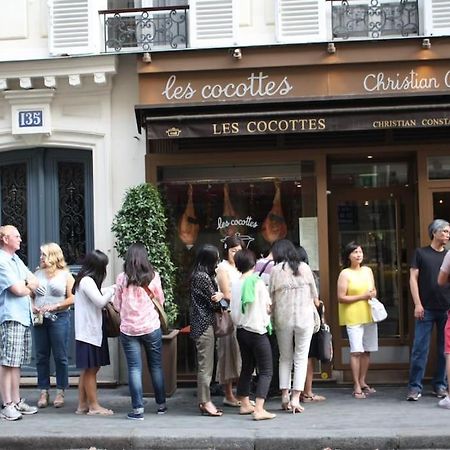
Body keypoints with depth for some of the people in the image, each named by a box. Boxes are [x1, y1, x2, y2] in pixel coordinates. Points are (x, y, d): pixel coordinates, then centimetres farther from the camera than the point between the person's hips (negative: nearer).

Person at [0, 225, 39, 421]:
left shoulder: (17, 260, 19)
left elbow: (35, 283, 14)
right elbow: (18, 290, -16)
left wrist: (23, 286, -6)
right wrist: (28, 287, 5)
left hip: (24, 316, 9)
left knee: (17, 362, 11)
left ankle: (16, 401, 16)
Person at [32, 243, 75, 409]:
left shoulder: (65, 275, 0)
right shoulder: (38, 273, 10)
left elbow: (72, 298, -5)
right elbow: (31, 295, 13)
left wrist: (54, 307, -15)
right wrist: (33, 307, -6)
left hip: (59, 318, -3)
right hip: (39, 319, 3)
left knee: (60, 356, 1)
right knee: (41, 356, 5)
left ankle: (60, 392, 10)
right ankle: (44, 392, 13)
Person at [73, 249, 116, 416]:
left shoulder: (87, 280, 15)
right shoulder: (87, 281, -16)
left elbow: (98, 294, 27)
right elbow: (100, 301, -21)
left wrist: (109, 290, 14)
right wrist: (112, 290, -8)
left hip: (90, 331, 10)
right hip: (89, 332, -10)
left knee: (88, 370, 13)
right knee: (91, 370, -3)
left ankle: (82, 405, 19)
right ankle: (94, 406, 4)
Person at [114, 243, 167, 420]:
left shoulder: (122, 278, -6)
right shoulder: (153, 276, -5)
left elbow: (117, 305, 3)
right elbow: (160, 301, 7)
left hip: (129, 329, -1)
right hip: (151, 327, 1)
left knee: (134, 368, 2)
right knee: (156, 365, 13)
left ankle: (138, 409, 0)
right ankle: (161, 404, 23)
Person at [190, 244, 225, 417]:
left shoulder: (197, 275, 14)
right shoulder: (204, 277, -17)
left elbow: (213, 298, 12)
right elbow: (214, 302, -13)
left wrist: (219, 296, -8)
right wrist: (222, 295, 5)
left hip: (200, 323, 10)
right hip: (205, 325, -10)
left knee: (204, 365, 13)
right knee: (205, 365, -4)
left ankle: (203, 401, 19)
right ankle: (205, 402, 0)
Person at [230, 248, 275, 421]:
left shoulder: (235, 285, 0)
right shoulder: (258, 283, -13)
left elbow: (233, 312, 5)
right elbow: (268, 308, -5)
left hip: (241, 331, 6)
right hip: (257, 331, -6)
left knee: (247, 367, 19)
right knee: (265, 371, -3)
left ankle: (245, 404, 26)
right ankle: (259, 409, -14)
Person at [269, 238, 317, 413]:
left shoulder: (276, 270, -4)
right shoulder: (304, 268, -1)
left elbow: (271, 297, -2)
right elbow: (314, 294, 7)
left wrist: (272, 312, 16)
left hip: (283, 318, 0)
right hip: (305, 318, 0)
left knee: (285, 357, 15)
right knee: (301, 358, 4)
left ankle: (285, 395, 11)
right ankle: (295, 398, -2)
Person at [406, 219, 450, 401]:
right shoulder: (421, 253, 6)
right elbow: (413, 279, 2)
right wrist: (417, 304, -7)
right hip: (426, 309, -3)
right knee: (420, 349, -4)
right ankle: (415, 387, 0)